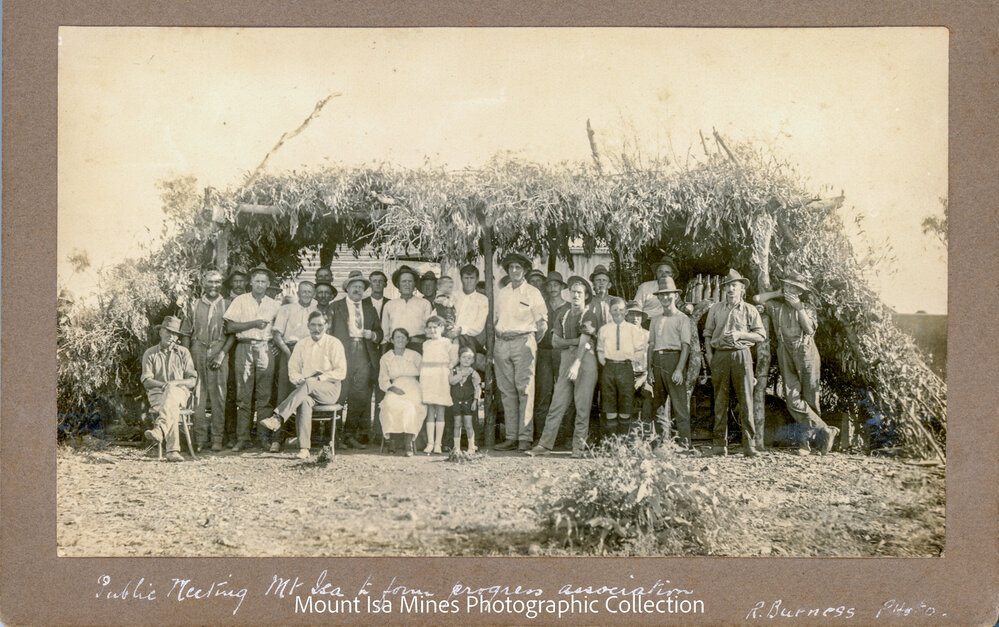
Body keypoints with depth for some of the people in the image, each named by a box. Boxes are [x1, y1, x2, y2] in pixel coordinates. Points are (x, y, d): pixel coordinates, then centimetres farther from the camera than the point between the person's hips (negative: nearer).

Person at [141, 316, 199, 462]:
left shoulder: (183, 352, 16)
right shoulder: (150, 353, 16)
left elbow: (192, 380, 7)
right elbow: (146, 381, 4)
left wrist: (175, 382, -13)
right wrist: (163, 384, -16)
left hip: (179, 392, 0)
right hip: (157, 394, 0)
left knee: (171, 393, -40)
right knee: (172, 408, -37)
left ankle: (159, 429, -63)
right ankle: (173, 450, -53)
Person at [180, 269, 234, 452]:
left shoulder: (226, 306, 6)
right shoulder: (194, 306, 10)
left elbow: (232, 334, 3)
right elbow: (186, 333, 11)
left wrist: (222, 354, -9)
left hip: (219, 351, -1)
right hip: (198, 352, 1)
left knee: (218, 396, -3)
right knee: (198, 396, 0)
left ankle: (217, 438, 2)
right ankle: (200, 438, 5)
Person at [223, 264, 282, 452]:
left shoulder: (274, 305, 15)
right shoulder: (240, 301, 6)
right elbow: (229, 326, -2)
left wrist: (276, 343, 8)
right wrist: (253, 324, -7)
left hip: (265, 349, 2)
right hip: (244, 347, -2)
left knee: (264, 395, 0)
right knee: (243, 396, -4)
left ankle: (266, 437, 2)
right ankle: (242, 438, -2)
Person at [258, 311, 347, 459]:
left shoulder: (334, 344, 4)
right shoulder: (301, 344, 15)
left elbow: (341, 372, -4)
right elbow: (292, 370, 13)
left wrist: (319, 378, -15)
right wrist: (299, 380, -10)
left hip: (329, 389, -2)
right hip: (307, 389, 2)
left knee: (308, 385, -37)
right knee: (304, 401, -35)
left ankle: (278, 417, -47)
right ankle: (304, 448, -40)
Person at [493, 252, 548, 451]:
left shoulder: (533, 293, 7)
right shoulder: (500, 294, 19)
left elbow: (542, 319, 5)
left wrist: (535, 340, -3)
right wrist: (495, 341, 10)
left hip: (523, 341, -4)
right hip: (502, 343, 4)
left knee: (525, 389, -10)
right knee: (507, 390, 2)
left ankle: (525, 437, -10)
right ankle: (511, 436, 4)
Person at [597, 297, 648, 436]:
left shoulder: (633, 329, 6)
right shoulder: (603, 329, 9)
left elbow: (639, 350, 9)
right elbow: (600, 351, 13)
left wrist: (632, 363, 1)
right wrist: (606, 364, 3)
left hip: (626, 368, -1)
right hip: (609, 367, 1)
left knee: (626, 400, -2)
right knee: (609, 399, 1)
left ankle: (624, 434, 6)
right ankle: (612, 435, 7)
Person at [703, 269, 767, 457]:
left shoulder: (750, 310, 8)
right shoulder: (715, 309, 12)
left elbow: (761, 335, 5)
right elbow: (708, 334, 14)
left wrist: (740, 334, -8)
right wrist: (709, 355, 2)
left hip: (741, 355, -1)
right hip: (720, 355, 1)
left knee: (746, 400, -5)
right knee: (720, 401, 1)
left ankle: (749, 444, -3)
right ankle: (720, 443, 5)